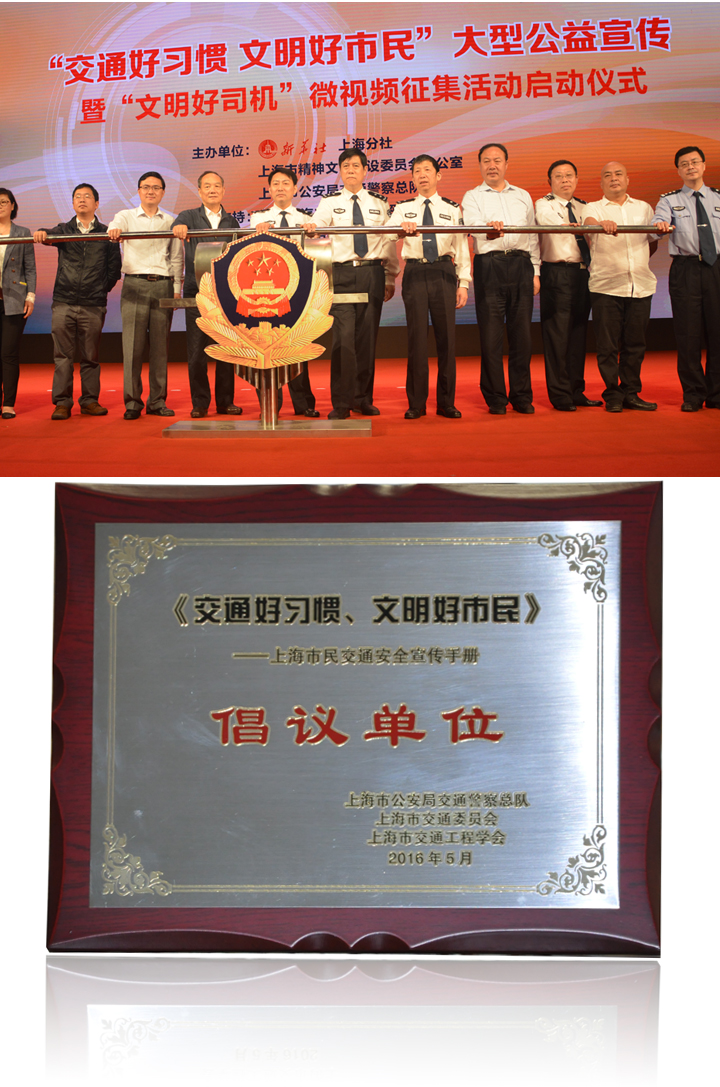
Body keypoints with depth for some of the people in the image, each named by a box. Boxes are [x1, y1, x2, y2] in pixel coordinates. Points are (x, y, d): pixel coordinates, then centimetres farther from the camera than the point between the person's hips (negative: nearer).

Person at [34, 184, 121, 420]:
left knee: (90, 356, 4)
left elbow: (114, 269, 8)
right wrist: (42, 233, -33)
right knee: (63, 356, -1)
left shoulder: (106, 234, 8)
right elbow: (51, 235, -11)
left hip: (93, 306, -1)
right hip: (63, 303, 1)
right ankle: (62, 402, 2)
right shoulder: (64, 230, 11)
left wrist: (101, 290, 3)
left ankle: (90, 401, 11)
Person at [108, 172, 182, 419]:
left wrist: (177, 289, 9)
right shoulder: (126, 216, 10)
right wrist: (114, 231, -37)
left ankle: (157, 401, 7)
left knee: (160, 345, 1)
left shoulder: (170, 222, 14)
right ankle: (132, 402, -4)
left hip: (163, 285, 2)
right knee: (132, 345, -7)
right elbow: (116, 227, -13)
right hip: (135, 284, -2)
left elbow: (177, 258, 16)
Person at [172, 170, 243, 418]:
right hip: (197, 291, -1)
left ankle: (225, 401, 9)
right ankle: (199, 403, 4)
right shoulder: (190, 216, 9)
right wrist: (179, 227, -36)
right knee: (197, 350, -3)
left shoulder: (231, 221, 15)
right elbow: (179, 226, -14)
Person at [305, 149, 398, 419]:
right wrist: (310, 228, -31)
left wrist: (391, 278, 10)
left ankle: (363, 398, 14)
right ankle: (341, 402, -6)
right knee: (343, 336, -10)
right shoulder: (329, 202, 8)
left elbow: (389, 242, 13)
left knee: (367, 336, 4)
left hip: (373, 273, 2)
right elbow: (317, 226, -7)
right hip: (342, 273, -2)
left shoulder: (379, 204, 12)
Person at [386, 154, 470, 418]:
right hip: (415, 272, 0)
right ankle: (416, 403, 4)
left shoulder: (452, 209, 14)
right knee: (416, 336, -2)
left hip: (444, 271, 0)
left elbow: (461, 248, 11)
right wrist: (402, 226, -28)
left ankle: (446, 402, 6)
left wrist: (463, 283, 3)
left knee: (446, 335, -1)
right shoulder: (403, 208, 13)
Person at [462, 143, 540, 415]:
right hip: (489, 265, -3)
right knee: (490, 334, -3)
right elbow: (472, 222, -13)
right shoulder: (472, 197, 9)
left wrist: (535, 271, 10)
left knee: (521, 332, 1)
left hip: (521, 264, 3)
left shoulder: (522, 196, 20)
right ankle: (495, 398, 4)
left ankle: (522, 396, 8)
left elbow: (532, 235, 19)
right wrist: (489, 227, -36)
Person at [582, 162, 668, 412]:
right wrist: (602, 224, -40)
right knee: (608, 345, -2)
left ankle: (631, 393, 13)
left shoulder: (643, 208, 16)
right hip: (606, 286, -3)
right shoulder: (593, 208, 5)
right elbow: (589, 223, -18)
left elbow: (653, 241, 24)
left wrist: (639, 262, 11)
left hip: (641, 286, 3)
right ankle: (612, 395, 6)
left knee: (635, 344, 5)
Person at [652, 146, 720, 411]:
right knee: (688, 334, -1)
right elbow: (656, 225, -11)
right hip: (685, 268, -1)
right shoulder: (670, 201, 7)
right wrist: (660, 225, -34)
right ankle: (693, 395, 9)